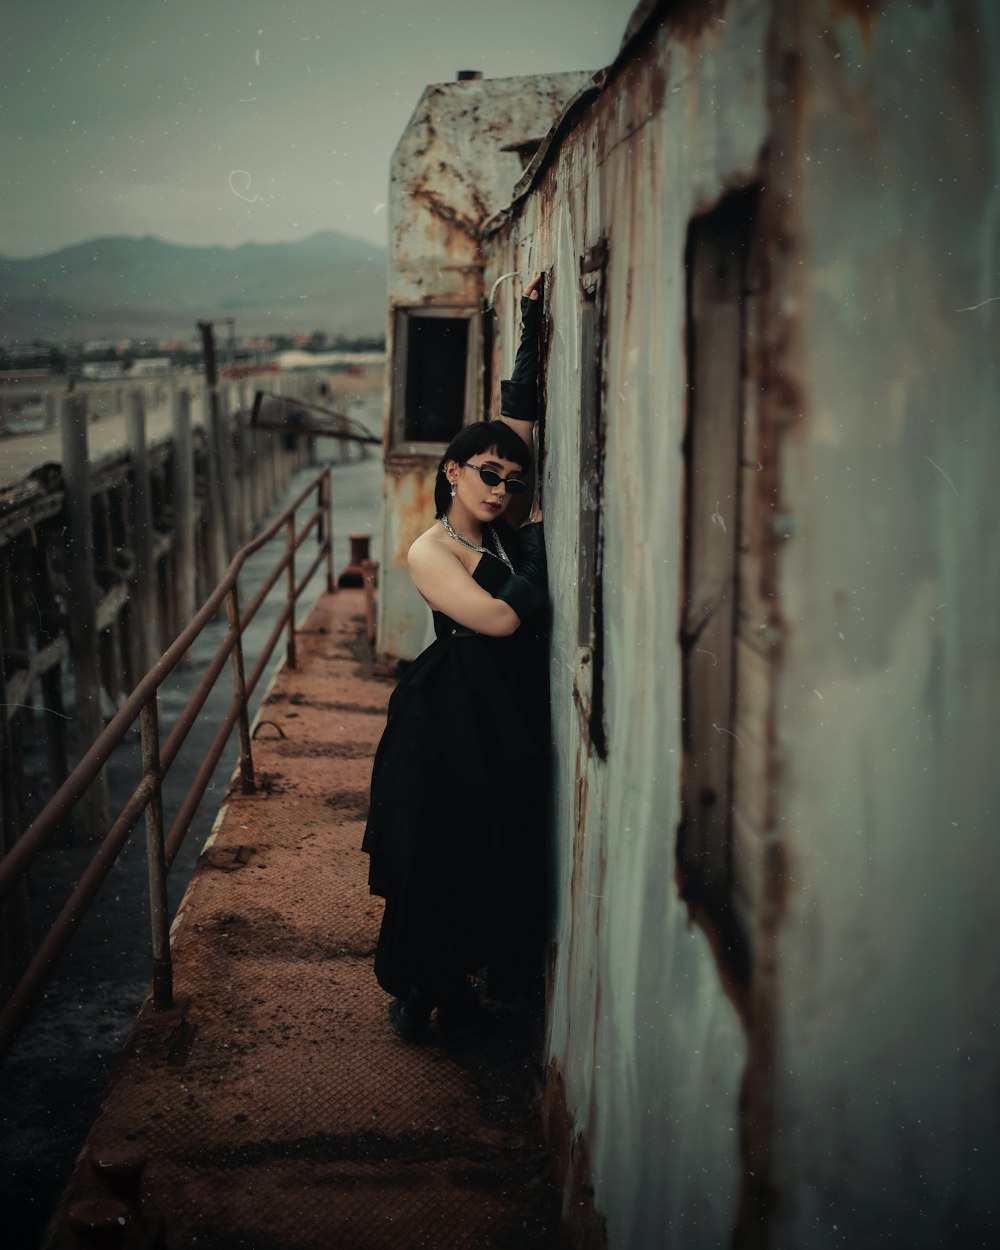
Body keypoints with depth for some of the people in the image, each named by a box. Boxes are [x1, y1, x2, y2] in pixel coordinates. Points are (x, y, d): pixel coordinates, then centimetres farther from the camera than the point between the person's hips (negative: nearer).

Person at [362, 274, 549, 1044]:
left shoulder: (506, 530, 8)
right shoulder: (430, 552, -10)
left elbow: (520, 411, 8)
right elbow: (500, 616, -21)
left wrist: (533, 325, 6)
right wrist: (541, 545, -9)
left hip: (516, 718, 7)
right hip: (453, 717, -6)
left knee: (504, 851, 12)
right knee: (442, 855, 2)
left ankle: (456, 985, 30)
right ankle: (422, 986, 24)